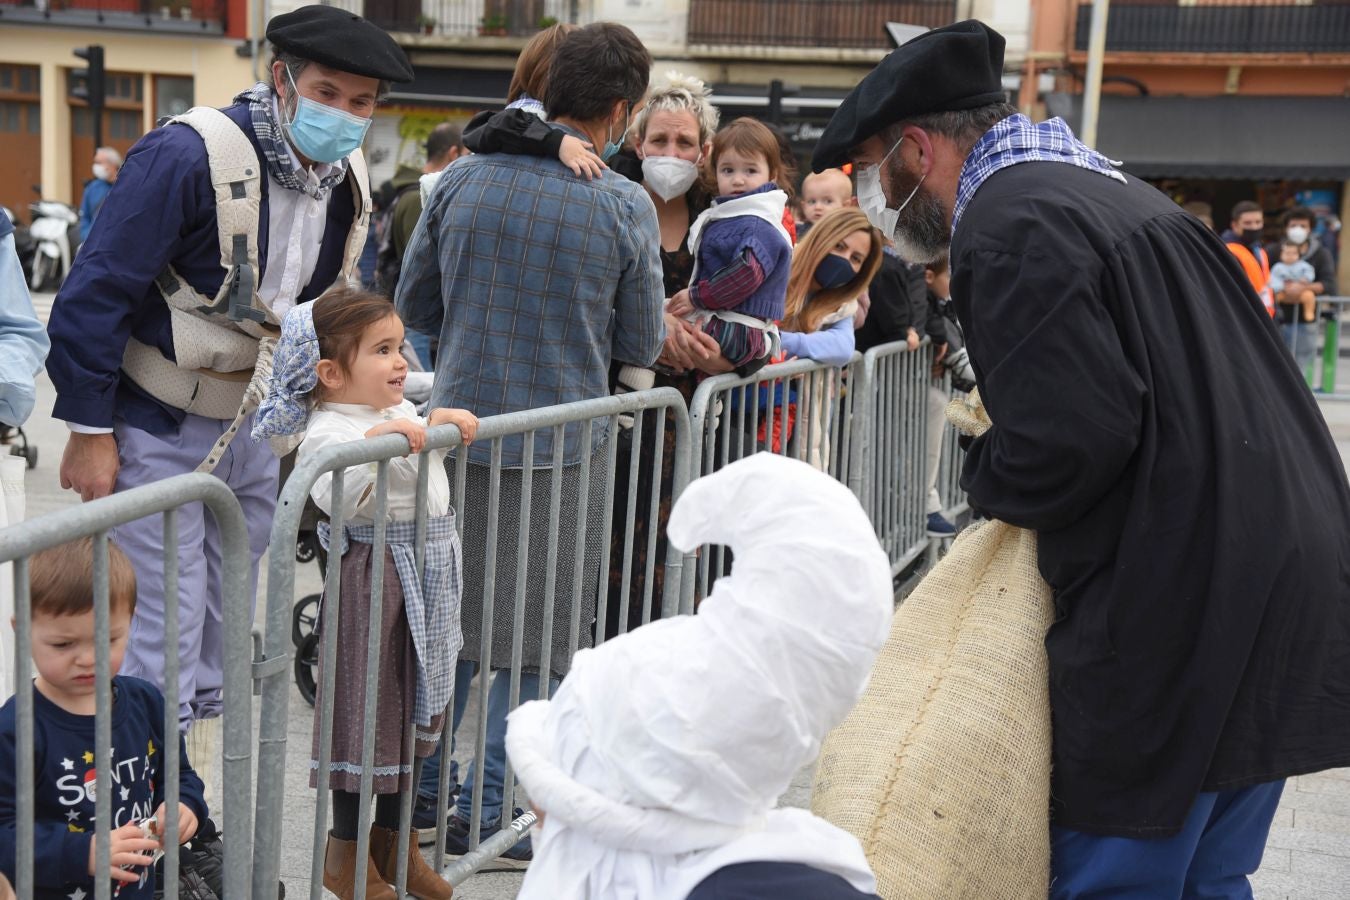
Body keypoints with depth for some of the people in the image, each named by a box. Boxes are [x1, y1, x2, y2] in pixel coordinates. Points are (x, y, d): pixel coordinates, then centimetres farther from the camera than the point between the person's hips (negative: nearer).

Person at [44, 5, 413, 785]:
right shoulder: (189, 155, -22)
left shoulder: (349, 179, 1)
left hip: (259, 430, 7)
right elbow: (96, 294, -19)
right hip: (159, 431, -7)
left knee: (229, 625, 17)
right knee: (166, 630, -3)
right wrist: (91, 431, -17)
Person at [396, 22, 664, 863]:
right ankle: (485, 810, 17)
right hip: (561, 450, -4)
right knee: (537, 638, 10)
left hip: (462, 435, 4)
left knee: (452, 623, 19)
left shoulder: (463, 179, -2)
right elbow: (640, 346, -3)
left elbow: (415, 304, 6)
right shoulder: (626, 207, -11)